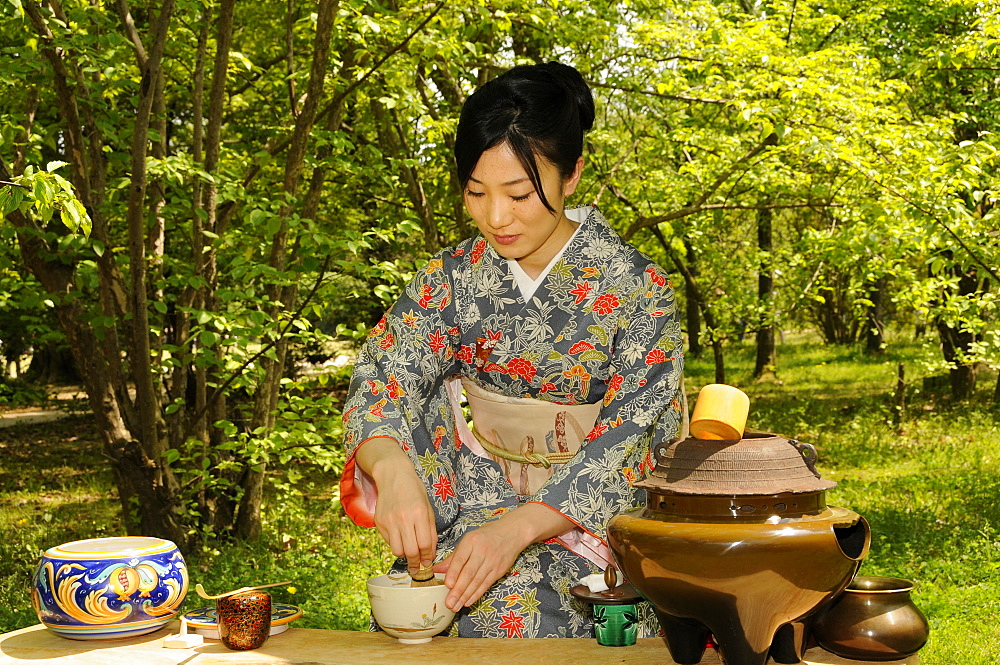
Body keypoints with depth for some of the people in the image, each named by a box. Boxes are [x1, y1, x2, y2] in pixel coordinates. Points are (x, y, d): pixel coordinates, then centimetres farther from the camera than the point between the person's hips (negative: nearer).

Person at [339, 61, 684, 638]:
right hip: (473, 503, 3)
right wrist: (392, 469, -32)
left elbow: (627, 442, -14)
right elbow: (383, 379, -8)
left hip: (587, 518, -3)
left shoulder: (636, 287, -10)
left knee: (510, 606, -31)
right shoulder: (453, 277, 1)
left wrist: (519, 527, -29)